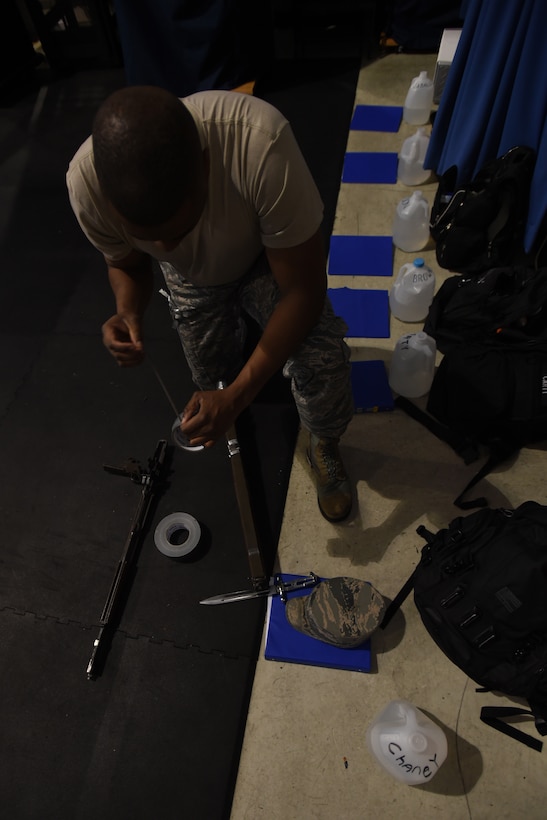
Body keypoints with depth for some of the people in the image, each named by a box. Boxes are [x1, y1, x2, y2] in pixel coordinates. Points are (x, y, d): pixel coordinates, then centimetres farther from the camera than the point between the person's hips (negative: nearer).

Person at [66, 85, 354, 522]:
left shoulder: (260, 145, -43)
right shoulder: (86, 182, -31)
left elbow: (303, 288, -34)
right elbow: (126, 263, -9)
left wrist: (237, 396, -37)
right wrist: (129, 311, -32)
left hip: (264, 257, -2)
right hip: (192, 278, 3)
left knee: (322, 361, -23)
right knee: (214, 378, 9)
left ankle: (325, 447, 11)